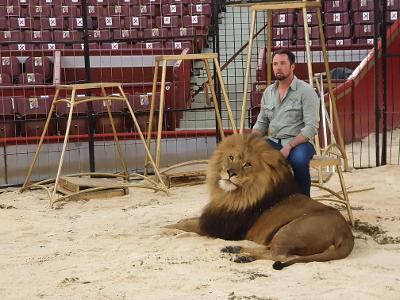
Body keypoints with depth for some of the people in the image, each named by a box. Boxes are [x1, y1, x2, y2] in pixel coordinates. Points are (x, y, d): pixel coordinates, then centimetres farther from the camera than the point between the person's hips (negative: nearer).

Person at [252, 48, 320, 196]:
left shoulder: (306, 91, -6)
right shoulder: (268, 92, 13)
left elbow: (312, 126, -13)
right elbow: (261, 123, 18)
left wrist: (289, 146, -24)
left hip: (298, 142, -5)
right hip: (273, 141, 5)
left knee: (299, 159, -38)